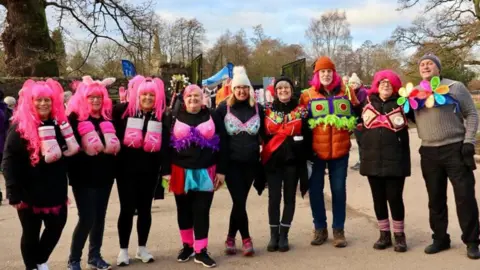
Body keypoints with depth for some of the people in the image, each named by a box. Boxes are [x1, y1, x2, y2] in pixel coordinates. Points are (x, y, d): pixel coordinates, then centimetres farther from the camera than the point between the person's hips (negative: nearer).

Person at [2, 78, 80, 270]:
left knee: (56, 227, 13)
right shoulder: (20, 127, -11)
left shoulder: (58, 123, 5)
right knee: (31, 232, 9)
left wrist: (65, 188, 13)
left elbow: (68, 154, 12)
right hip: (29, 192, -5)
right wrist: (14, 194, -18)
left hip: (55, 190, 5)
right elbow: (9, 163, -14)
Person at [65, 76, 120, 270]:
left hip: (105, 174, 5)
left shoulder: (108, 117, 6)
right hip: (84, 176, -5)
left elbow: (116, 144, 15)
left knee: (100, 217, 12)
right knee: (87, 218, -5)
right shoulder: (75, 118, -7)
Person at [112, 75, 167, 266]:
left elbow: (166, 145, 5)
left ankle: (142, 248, 24)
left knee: (145, 209, 11)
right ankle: (123, 250, 16)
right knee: (127, 209, 3)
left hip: (150, 170, 2)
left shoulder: (162, 115, 1)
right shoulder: (123, 111, -5)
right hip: (126, 169, -2)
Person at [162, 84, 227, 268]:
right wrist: (166, 171, -7)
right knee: (184, 210, 12)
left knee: (202, 211, 2)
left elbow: (222, 145, 1)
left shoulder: (212, 117, 2)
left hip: (205, 173, -1)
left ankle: (201, 251, 10)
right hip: (180, 172, 1)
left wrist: (221, 171, -3)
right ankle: (187, 245, 28)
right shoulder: (174, 118, 2)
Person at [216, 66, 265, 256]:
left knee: (239, 201, 8)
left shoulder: (258, 108, 3)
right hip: (231, 162, -2)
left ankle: (231, 238, 24)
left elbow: (264, 134, 11)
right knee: (239, 201, -6)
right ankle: (246, 238, 11)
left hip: (251, 163, 2)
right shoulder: (224, 108, -3)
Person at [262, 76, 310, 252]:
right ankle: (273, 235, 11)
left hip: (293, 159, 0)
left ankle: (284, 235, 15)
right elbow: (262, 135, 6)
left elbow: (307, 136, 3)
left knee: (289, 197, 6)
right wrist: (262, 157, -1)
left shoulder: (301, 110, 3)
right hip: (273, 159, 0)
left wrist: (307, 159, -2)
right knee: (274, 197, 1)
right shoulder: (268, 111, 6)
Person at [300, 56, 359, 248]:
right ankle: (320, 228, 21)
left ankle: (338, 230, 18)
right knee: (315, 189, 5)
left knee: (339, 190, 6)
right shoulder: (308, 95, 1)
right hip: (316, 151, 0)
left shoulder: (346, 92, 5)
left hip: (340, 150, 1)